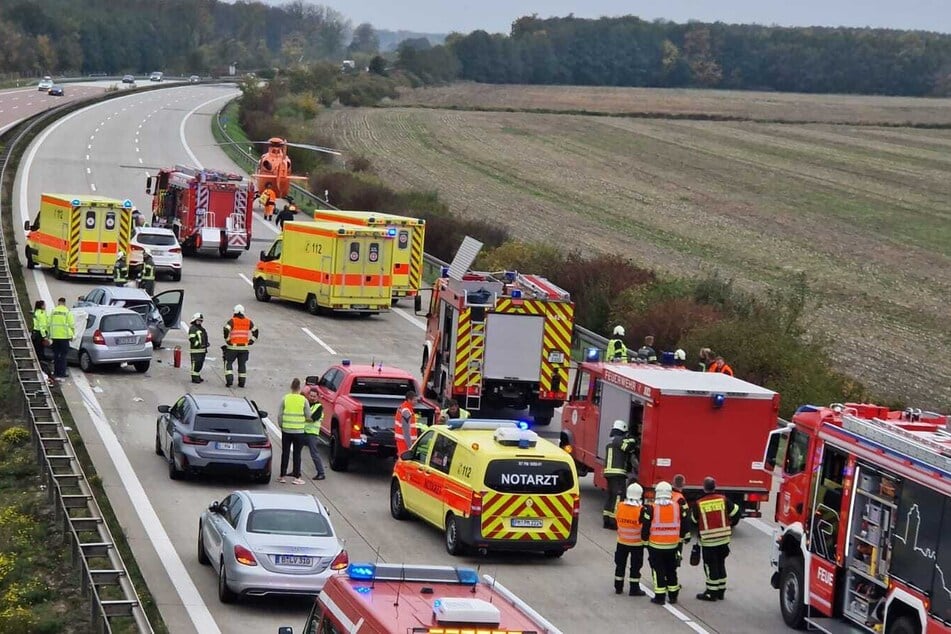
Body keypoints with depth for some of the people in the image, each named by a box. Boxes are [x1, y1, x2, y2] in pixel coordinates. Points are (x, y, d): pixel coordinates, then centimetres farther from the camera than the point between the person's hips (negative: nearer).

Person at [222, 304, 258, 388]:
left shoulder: (232, 321, -7)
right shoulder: (248, 322, 7)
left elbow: (226, 330, -19)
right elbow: (255, 331, 12)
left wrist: (227, 340, -8)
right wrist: (251, 341, 14)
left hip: (233, 347, -3)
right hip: (244, 347, 3)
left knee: (228, 363, 6)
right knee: (242, 364, 11)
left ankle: (229, 380, -8)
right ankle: (242, 382, 10)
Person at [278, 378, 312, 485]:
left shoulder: (285, 399, -3)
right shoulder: (304, 400, -6)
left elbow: (279, 415, -2)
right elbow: (308, 416, -1)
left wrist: (281, 426, 11)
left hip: (286, 430, 1)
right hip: (299, 431, -1)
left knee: (285, 453, 10)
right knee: (297, 454, 5)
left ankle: (283, 476, 13)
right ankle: (296, 477, 5)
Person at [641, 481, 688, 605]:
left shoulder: (651, 509, -13)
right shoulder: (677, 507, -2)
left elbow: (645, 528, -9)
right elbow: (682, 526, 7)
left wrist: (645, 540, 5)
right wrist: (680, 540, 19)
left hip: (655, 545, -3)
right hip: (672, 546, 3)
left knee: (658, 571, 4)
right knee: (671, 570, 15)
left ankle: (659, 597, 4)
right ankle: (673, 596, 21)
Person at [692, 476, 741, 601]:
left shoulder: (699, 504, -10)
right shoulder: (723, 500, -4)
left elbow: (694, 521, 2)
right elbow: (736, 512, 3)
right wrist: (731, 524, 20)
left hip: (708, 541, -4)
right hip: (723, 539, 4)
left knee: (710, 567, 4)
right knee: (720, 564, 17)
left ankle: (712, 593, 6)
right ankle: (721, 591, 23)